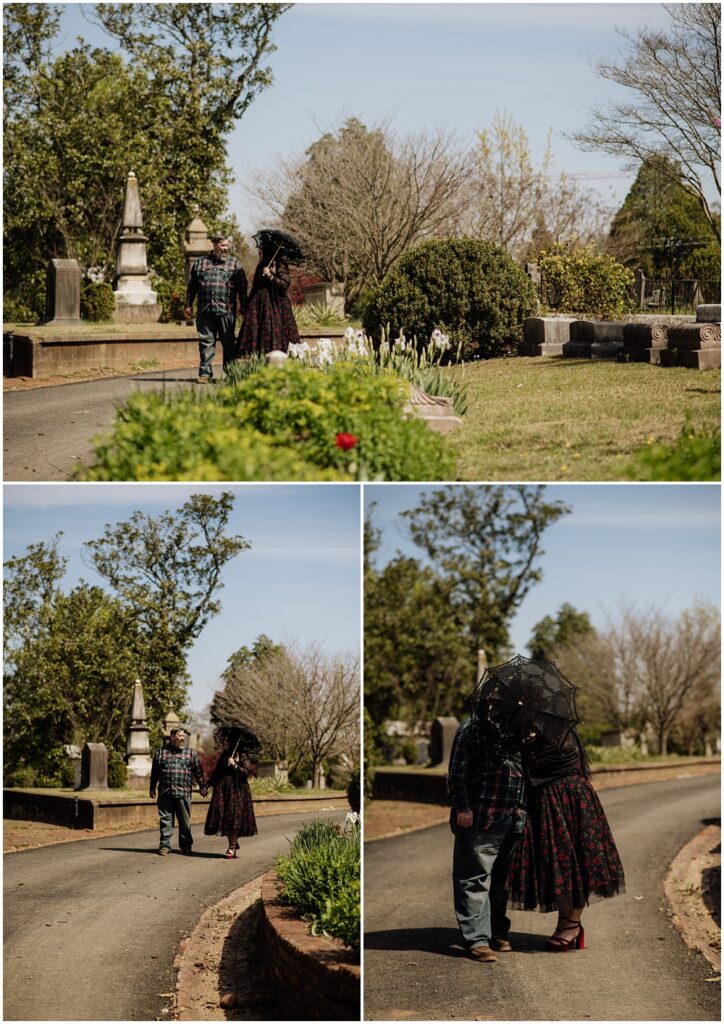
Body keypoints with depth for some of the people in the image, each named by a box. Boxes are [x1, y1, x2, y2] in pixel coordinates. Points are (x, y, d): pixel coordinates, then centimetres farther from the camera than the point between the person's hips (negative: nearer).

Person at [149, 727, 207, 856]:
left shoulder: (190, 753, 11)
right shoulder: (161, 752, 11)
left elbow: (198, 771, 11)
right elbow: (154, 772, 14)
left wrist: (202, 787, 6)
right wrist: (152, 788, 13)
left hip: (183, 793, 0)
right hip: (165, 792, 0)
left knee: (185, 821, 4)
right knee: (165, 820, 1)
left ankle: (185, 845, 16)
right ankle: (165, 845, 6)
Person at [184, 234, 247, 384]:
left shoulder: (234, 263, 10)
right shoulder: (200, 262, 13)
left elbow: (242, 287, 9)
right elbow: (191, 286, 16)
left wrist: (243, 306, 5)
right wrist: (188, 305, 12)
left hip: (226, 310, -1)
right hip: (205, 310, 1)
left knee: (228, 343, 3)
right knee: (206, 341, 0)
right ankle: (205, 373, 4)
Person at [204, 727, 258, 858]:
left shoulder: (242, 756, -4)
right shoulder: (223, 756, 14)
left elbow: (247, 772, -11)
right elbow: (217, 772, 19)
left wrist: (235, 765, -16)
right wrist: (210, 784, 13)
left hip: (236, 790, -6)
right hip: (222, 790, 6)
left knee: (233, 817, -7)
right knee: (224, 816, 3)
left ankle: (232, 846, 0)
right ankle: (233, 843, 18)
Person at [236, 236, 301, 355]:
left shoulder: (280, 264, -3)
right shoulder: (261, 265, 17)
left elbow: (285, 284, -11)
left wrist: (270, 276, -16)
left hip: (274, 306, -7)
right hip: (259, 305, 7)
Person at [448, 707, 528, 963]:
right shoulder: (472, 729, -6)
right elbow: (457, 773, -8)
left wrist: (521, 810, 16)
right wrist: (462, 807, -12)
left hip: (512, 819, 7)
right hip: (479, 818, -7)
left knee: (503, 877, 14)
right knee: (477, 878, -4)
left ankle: (498, 931, 26)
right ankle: (477, 939, -3)